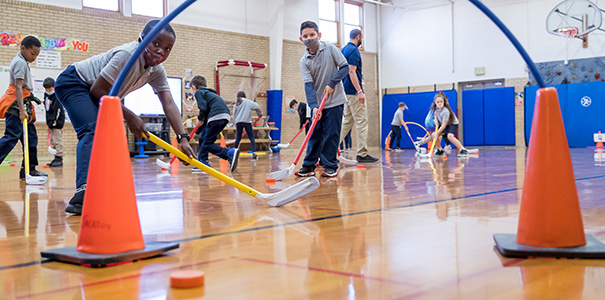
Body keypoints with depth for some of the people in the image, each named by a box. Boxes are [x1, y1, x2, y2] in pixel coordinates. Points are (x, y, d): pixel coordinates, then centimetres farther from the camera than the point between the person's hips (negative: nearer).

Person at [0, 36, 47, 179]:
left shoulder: (23, 62, 20)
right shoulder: (20, 62, -12)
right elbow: (18, 87, -21)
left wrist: (30, 96, 36)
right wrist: (21, 110, -27)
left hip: (23, 103, 10)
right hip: (16, 103, -10)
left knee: (31, 137, 9)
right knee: (12, 136, -17)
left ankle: (29, 169, 13)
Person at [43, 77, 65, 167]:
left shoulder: (57, 96, -15)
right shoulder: (46, 95, 11)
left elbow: (57, 111, -18)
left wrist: (52, 123, -19)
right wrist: (48, 122, 12)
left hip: (57, 122, -9)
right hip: (51, 121, 9)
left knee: (57, 140, -9)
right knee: (52, 141, 10)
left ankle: (59, 158, -5)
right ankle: (56, 159, 15)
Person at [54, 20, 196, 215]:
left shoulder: (157, 71, -7)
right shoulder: (127, 54, -30)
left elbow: (169, 105, -17)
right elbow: (98, 91, -27)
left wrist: (183, 138, -29)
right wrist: (129, 116, -25)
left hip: (96, 93, 9)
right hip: (73, 84, -9)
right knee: (92, 131, -30)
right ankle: (82, 193, -47)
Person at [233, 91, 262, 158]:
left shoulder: (236, 104, 17)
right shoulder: (247, 102, 5)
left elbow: (234, 115, 16)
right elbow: (256, 106, -5)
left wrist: (235, 124, 21)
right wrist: (259, 113, 10)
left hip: (238, 122, 4)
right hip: (247, 121, -4)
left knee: (238, 138, 12)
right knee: (251, 137, -2)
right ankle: (254, 152, -14)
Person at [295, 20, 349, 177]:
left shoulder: (330, 48, -5)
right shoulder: (304, 61, -1)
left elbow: (345, 67, -4)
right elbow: (309, 84, -10)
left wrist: (332, 84, -16)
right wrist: (314, 106, -23)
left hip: (335, 100, -3)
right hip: (317, 103, 3)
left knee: (331, 133, -3)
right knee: (314, 134, 5)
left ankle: (330, 166, 5)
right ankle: (309, 166, 11)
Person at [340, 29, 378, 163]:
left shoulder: (344, 49, 17)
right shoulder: (353, 50, -12)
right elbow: (351, 71, -20)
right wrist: (359, 91, -24)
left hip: (346, 91, 10)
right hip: (353, 91, -10)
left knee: (348, 121, 14)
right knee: (361, 121, -7)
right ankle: (362, 154, -7)